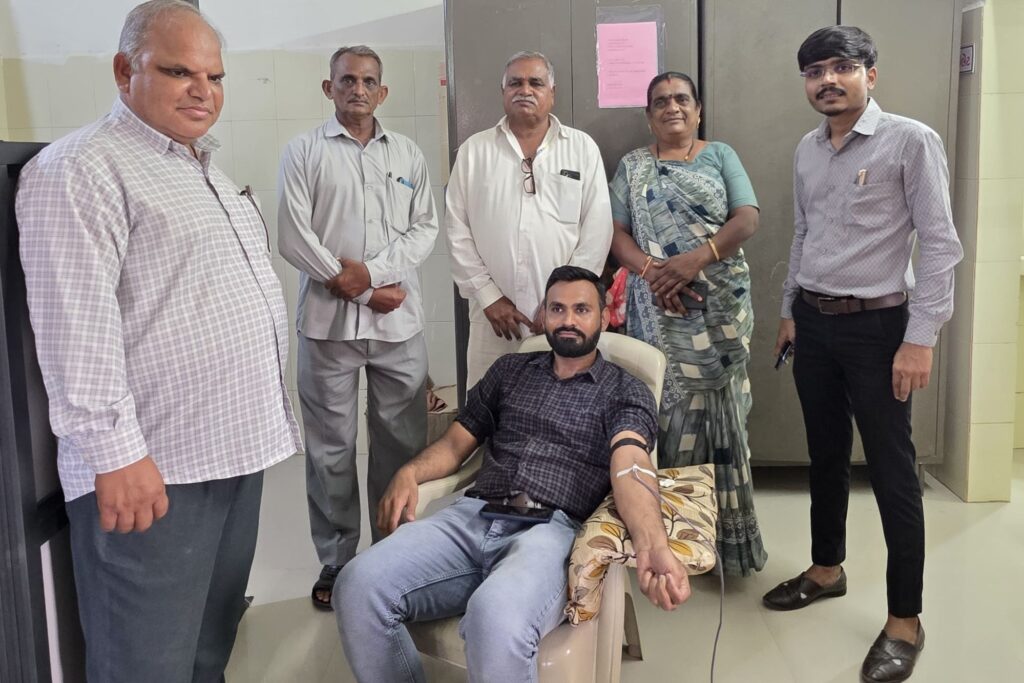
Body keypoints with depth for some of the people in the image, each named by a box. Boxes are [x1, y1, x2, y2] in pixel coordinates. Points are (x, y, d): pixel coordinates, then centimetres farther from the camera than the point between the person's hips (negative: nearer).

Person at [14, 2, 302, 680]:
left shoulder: (207, 169, 19)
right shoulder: (80, 169, -10)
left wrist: (271, 414, 24)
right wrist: (115, 454, -23)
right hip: (153, 471, -8)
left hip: (240, 448, 9)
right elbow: (76, 326, -19)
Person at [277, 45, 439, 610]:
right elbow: (293, 237, -6)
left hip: (400, 321, 2)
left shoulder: (408, 154, 13)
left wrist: (372, 271, -10)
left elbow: (424, 228, 6)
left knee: (402, 441, 7)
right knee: (331, 446, 4)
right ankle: (335, 560, 18)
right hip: (328, 320, -2)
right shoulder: (304, 152, 4)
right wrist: (363, 292, -9)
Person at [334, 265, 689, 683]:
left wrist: (652, 546, -31)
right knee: (358, 586, -23)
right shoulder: (510, 370, 24)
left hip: (551, 530, -3)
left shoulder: (626, 392, 11)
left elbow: (629, 466, -9)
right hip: (471, 517, 4)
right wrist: (409, 473, -3)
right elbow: (456, 444, 22)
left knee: (495, 618, -38)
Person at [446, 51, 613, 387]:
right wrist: (488, 295, -4)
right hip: (494, 313, 1)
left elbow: (597, 229, 0)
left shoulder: (583, 148, 5)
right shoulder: (474, 150, 7)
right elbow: (458, 231, 4)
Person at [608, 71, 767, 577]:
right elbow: (616, 232, 3)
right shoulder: (632, 166, 13)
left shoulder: (721, 156, 10)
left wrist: (696, 258, -18)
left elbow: (747, 220, -2)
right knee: (667, 413, 0)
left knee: (720, 413, 0)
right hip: (659, 311, 0)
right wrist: (651, 270, -16)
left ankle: (726, 534, 10)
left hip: (720, 308, 0)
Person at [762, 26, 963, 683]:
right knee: (826, 454, 17)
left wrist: (921, 338, -17)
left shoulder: (911, 141, -11)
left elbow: (940, 244, -13)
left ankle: (905, 619, 13)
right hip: (813, 322, 6)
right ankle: (827, 568, 35)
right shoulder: (807, 150, 9)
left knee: (892, 469, 1)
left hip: (877, 325, -6)